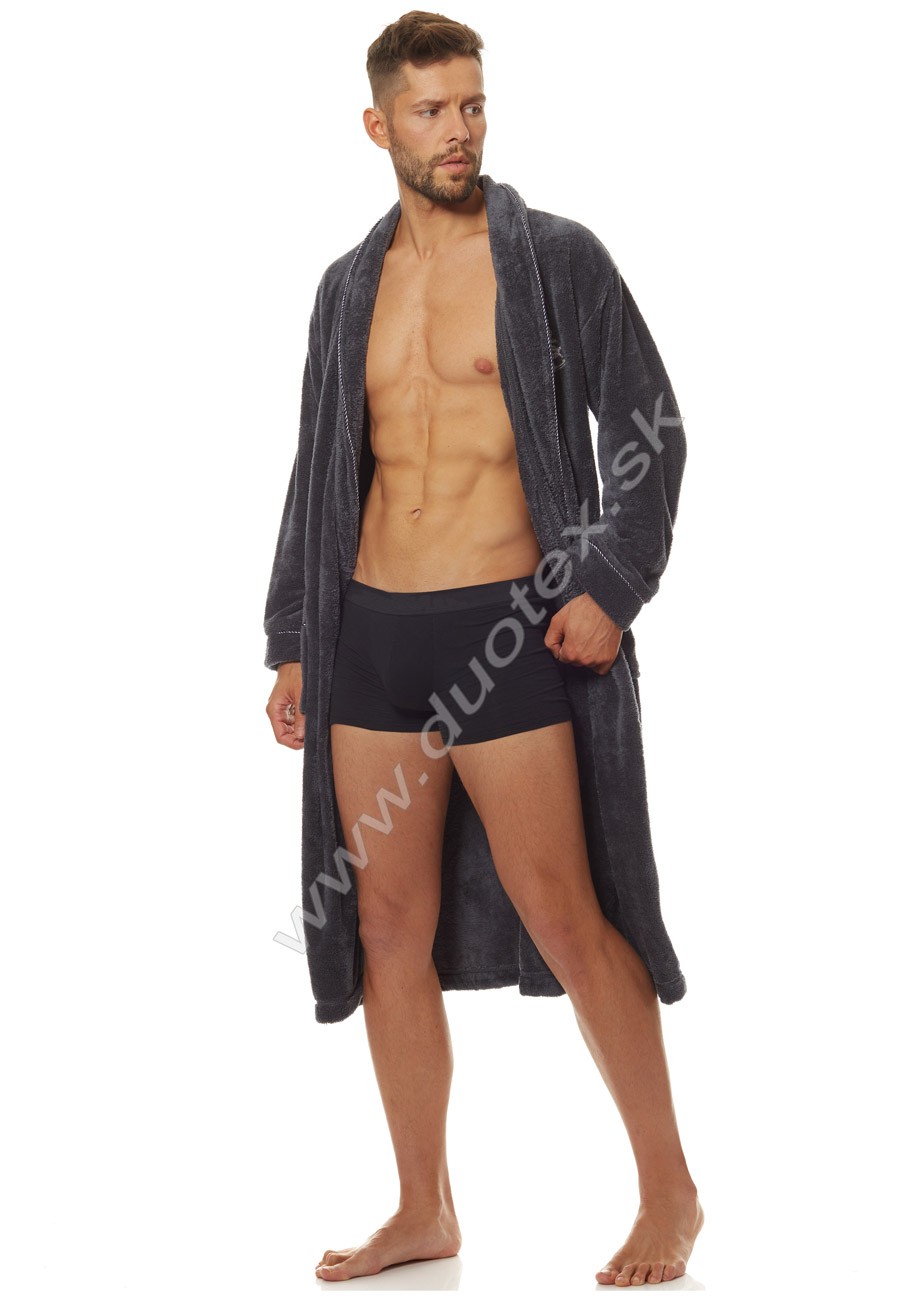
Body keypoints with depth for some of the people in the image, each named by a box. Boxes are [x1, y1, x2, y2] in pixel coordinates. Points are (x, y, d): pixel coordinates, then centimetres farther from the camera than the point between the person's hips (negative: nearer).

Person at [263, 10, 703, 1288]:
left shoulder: (555, 257, 0)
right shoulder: (350, 286, 14)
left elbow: (647, 427, -2)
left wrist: (609, 584, -14)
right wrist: (294, 641, 14)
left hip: (508, 630, -5)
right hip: (370, 635, 5)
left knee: (562, 916, -5)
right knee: (390, 925, 7)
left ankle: (670, 1193, 10)